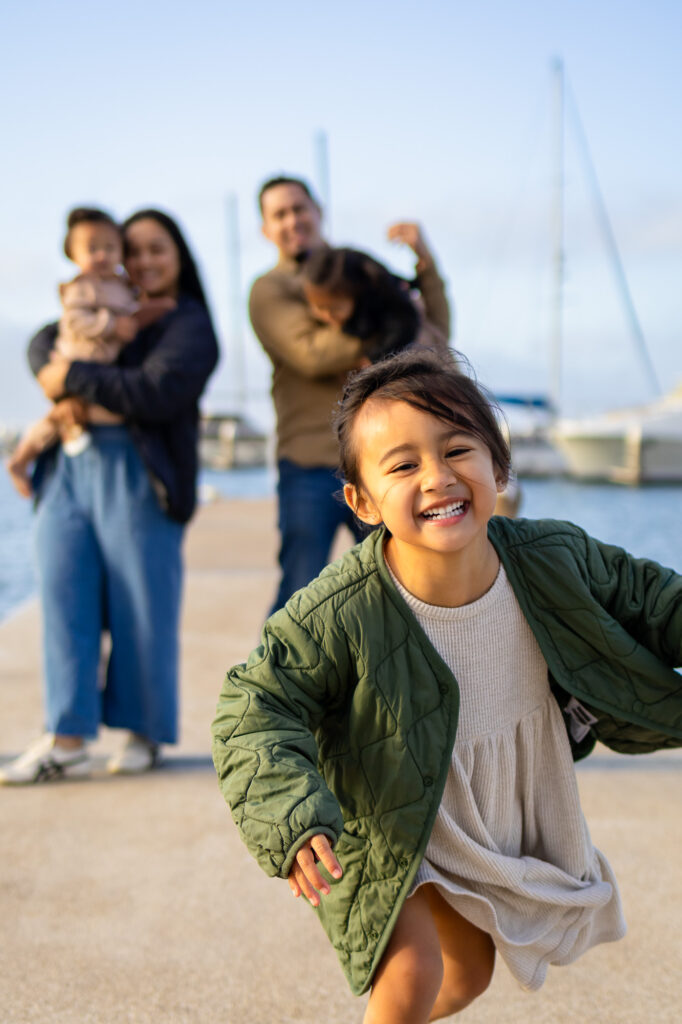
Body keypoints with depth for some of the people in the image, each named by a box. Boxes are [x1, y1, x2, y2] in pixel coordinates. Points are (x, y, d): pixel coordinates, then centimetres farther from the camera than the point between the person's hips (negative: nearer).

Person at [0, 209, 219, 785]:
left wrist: (76, 377, -10)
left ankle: (145, 734, 14)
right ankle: (67, 741, 1)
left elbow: (155, 393, -14)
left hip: (135, 478, -5)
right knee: (64, 601, -1)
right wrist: (52, 370, -5)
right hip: (69, 472, 5)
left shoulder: (190, 326, 2)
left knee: (140, 611, -1)